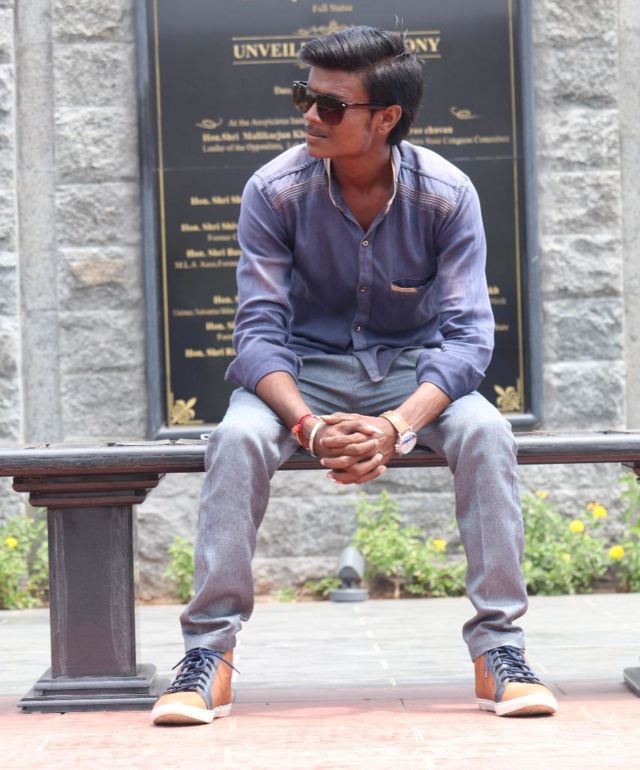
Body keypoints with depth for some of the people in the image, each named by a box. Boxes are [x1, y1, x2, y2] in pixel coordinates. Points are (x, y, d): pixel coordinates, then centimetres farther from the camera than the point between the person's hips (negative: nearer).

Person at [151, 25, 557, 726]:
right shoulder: (275, 191, -14)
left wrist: (398, 424, -34)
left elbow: (467, 333, -16)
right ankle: (209, 652, -23)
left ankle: (499, 650, -21)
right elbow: (260, 328, -14)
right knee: (237, 437, -31)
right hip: (305, 367, 0)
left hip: (413, 368, 0)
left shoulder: (446, 194, -14)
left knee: (485, 432, -30)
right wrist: (308, 425, -33)